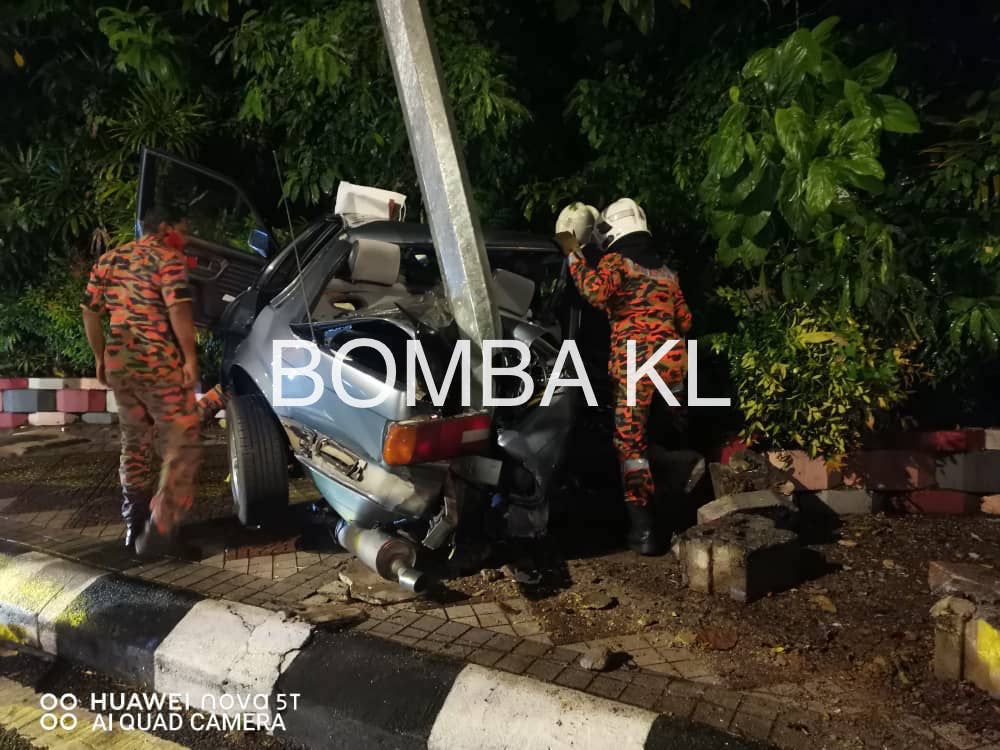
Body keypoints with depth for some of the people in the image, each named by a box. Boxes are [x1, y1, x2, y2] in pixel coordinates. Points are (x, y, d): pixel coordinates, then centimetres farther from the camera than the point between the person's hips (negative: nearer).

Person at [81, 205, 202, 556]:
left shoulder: (108, 260, 16)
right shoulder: (168, 258, -6)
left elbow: (90, 312, 16)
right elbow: (178, 310, -19)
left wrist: (100, 357, 22)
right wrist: (190, 357, -15)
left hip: (118, 363, 7)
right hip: (160, 364, -7)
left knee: (134, 444, 20)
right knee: (181, 445, 0)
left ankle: (134, 524, 27)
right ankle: (159, 527, -7)